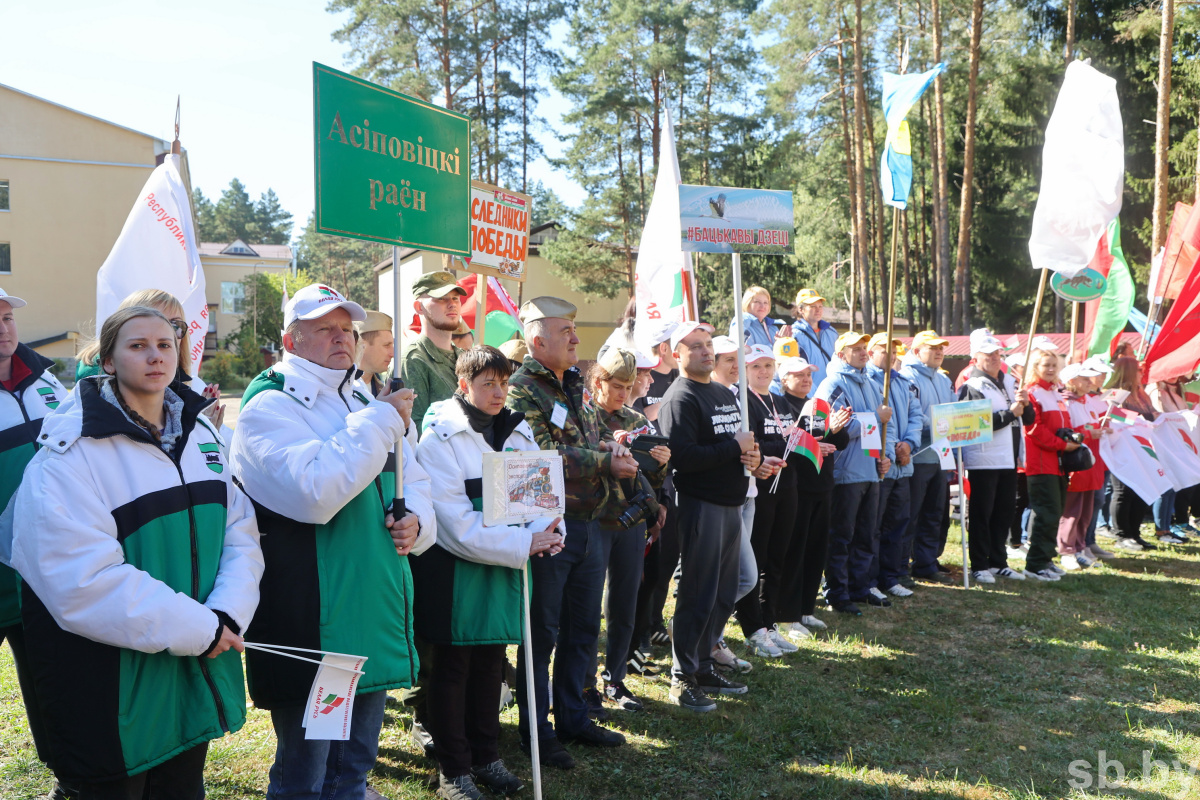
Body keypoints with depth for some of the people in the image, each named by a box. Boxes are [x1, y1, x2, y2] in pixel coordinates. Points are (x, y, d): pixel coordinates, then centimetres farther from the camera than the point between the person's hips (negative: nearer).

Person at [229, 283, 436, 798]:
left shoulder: (363, 404, 16)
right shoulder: (269, 406, -10)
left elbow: (416, 485, 22)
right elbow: (314, 493, -27)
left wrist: (416, 521, -1)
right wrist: (380, 422, -21)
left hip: (374, 618, 8)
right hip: (311, 631, -7)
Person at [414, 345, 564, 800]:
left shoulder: (517, 432, 8)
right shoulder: (439, 439, -14)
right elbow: (460, 526, -20)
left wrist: (546, 531, -16)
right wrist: (524, 544, -21)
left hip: (504, 569, 6)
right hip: (456, 571, -6)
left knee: (490, 664, 15)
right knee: (453, 668, 7)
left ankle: (485, 756, 30)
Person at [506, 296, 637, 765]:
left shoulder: (575, 386, 14)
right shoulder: (522, 391, -13)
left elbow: (600, 436, 19)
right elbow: (543, 458, -22)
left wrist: (613, 449, -5)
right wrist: (605, 464, -18)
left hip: (590, 523, 8)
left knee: (583, 628, 17)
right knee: (542, 633, 3)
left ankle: (573, 718, 31)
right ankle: (536, 732, 16)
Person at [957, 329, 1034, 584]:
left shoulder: (1010, 382, 15)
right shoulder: (971, 387, -9)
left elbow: (1028, 419, 16)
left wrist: (1025, 404, -5)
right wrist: (1010, 413, -17)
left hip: (1008, 459, 7)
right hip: (983, 460, -7)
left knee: (1004, 512, 13)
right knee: (981, 514, -1)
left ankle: (999, 562, 23)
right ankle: (979, 565, 6)